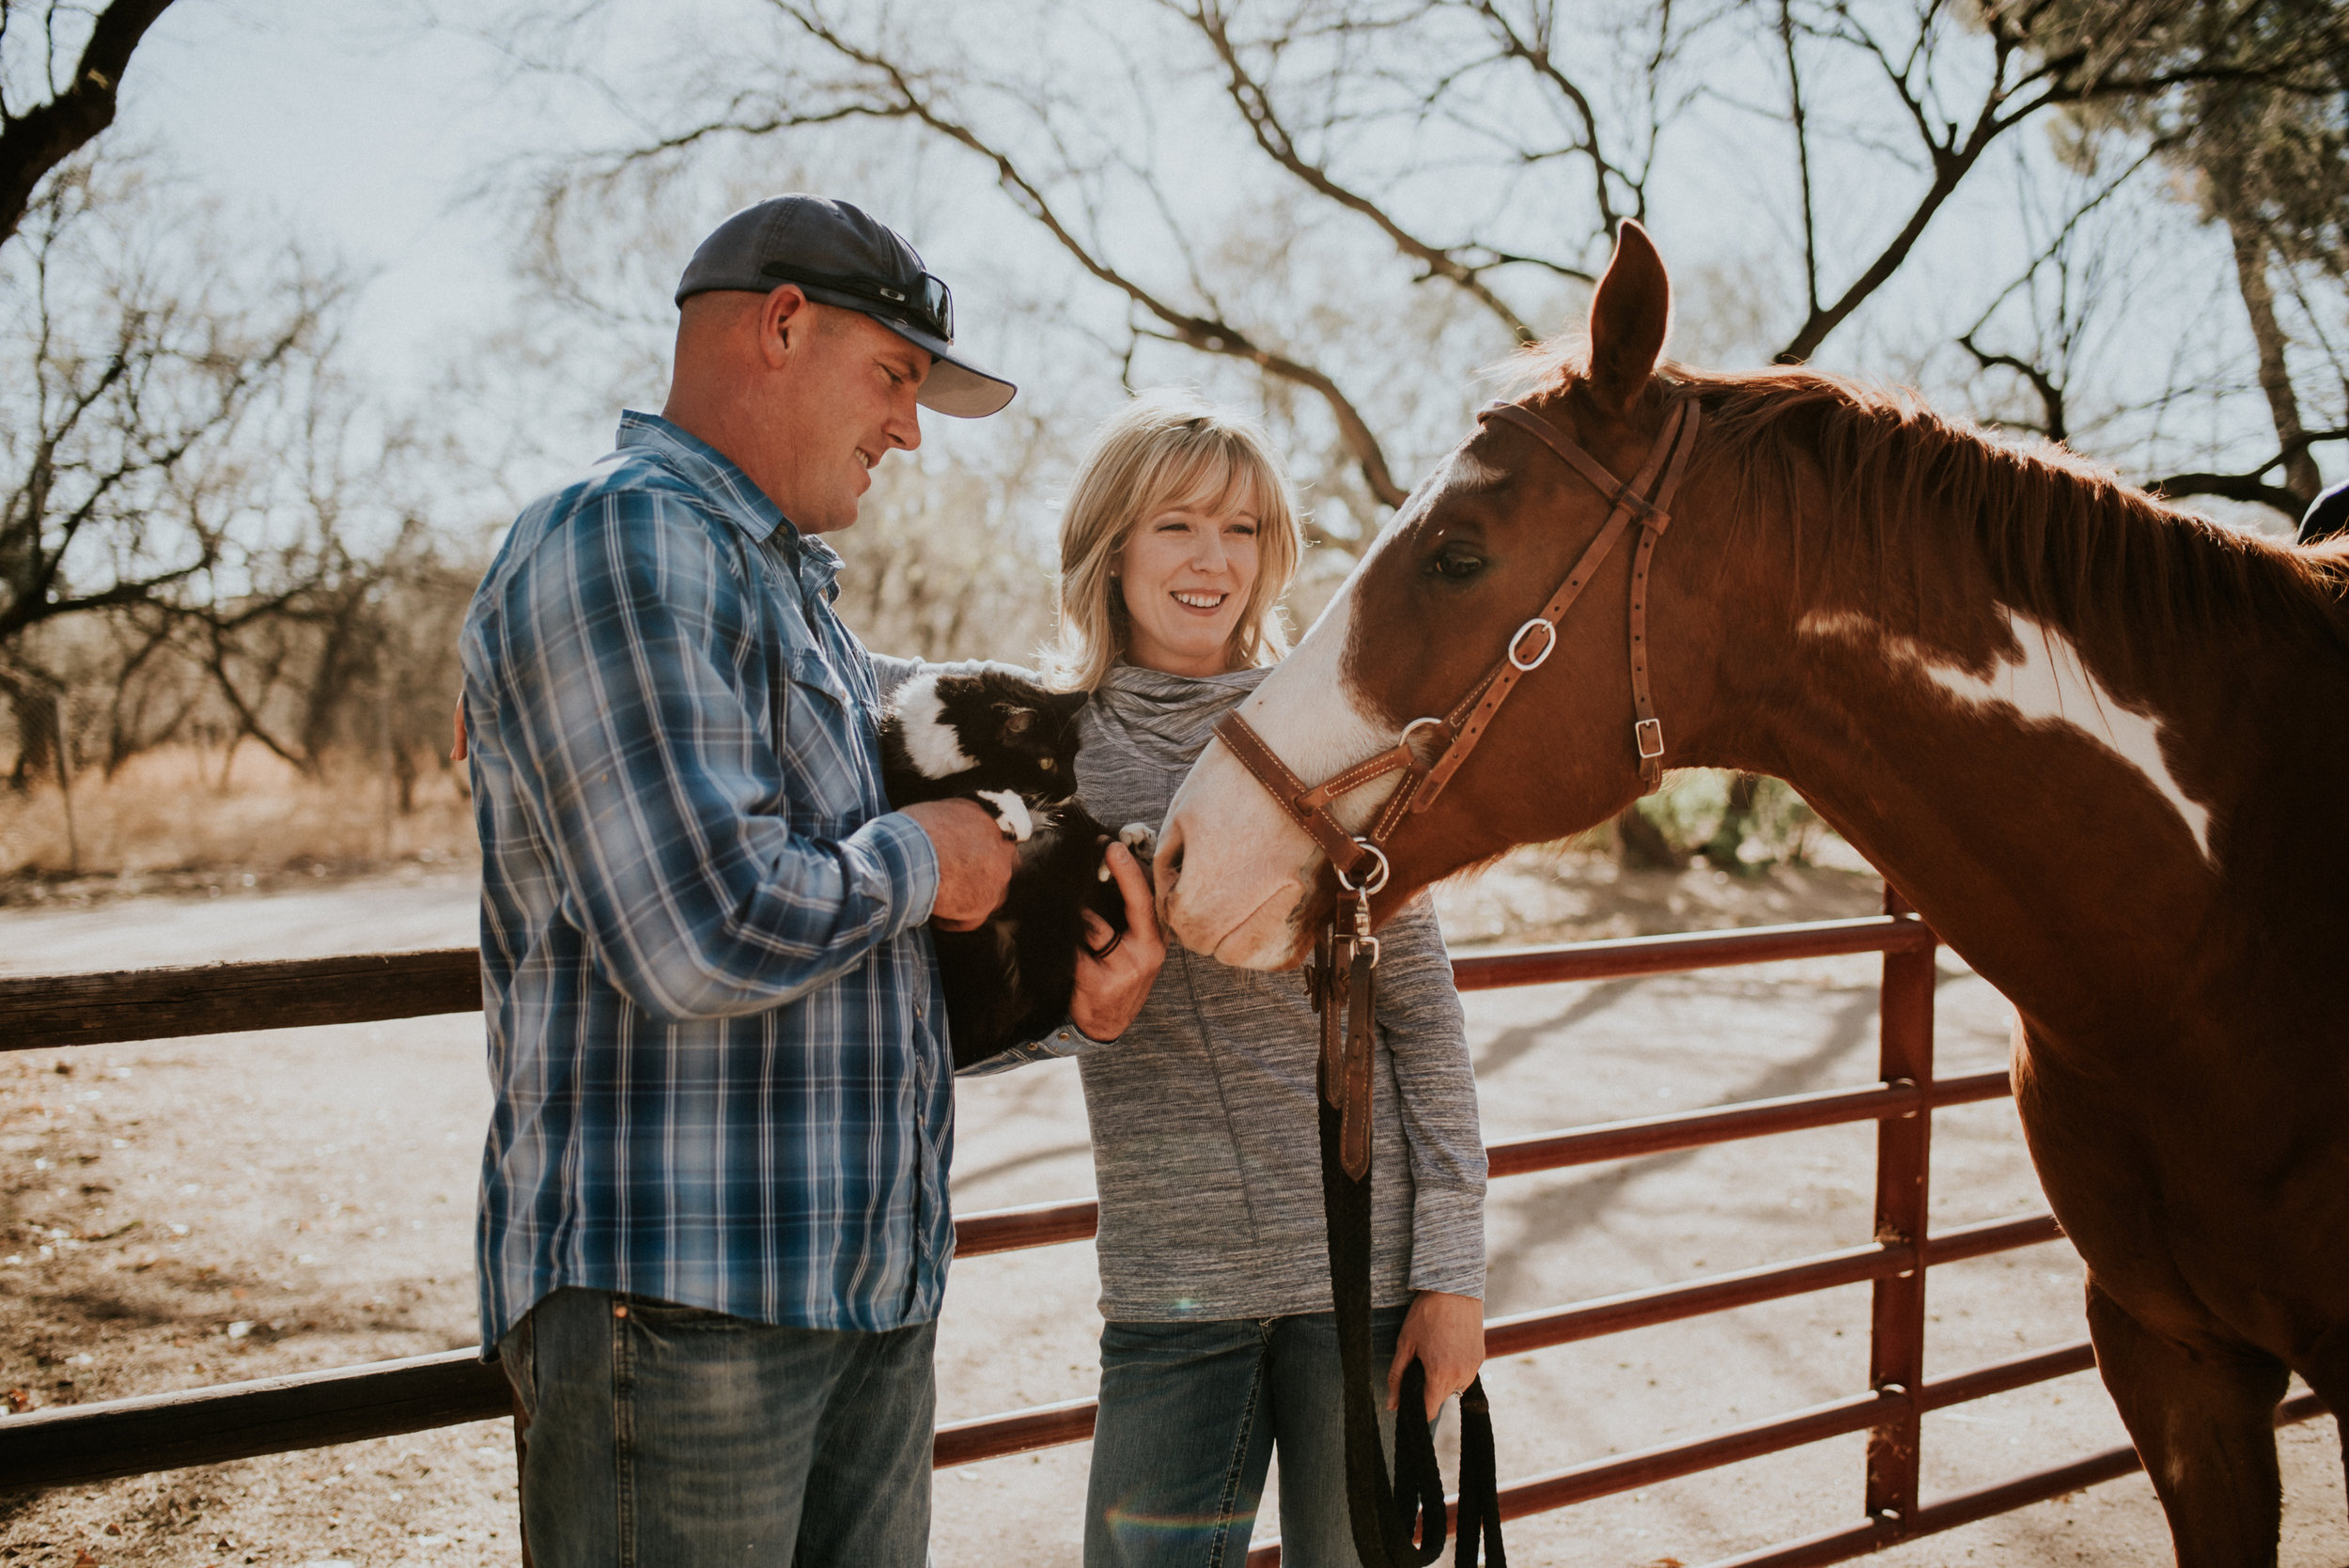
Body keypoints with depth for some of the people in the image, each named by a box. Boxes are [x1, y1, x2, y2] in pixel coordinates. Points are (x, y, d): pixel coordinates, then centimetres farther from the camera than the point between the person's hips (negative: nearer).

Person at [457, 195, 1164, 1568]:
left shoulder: (795, 584, 20)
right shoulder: (623, 543, -14)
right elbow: (713, 935, -26)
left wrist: (1063, 976, 4)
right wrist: (920, 859, -9)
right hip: (677, 1298, -10)